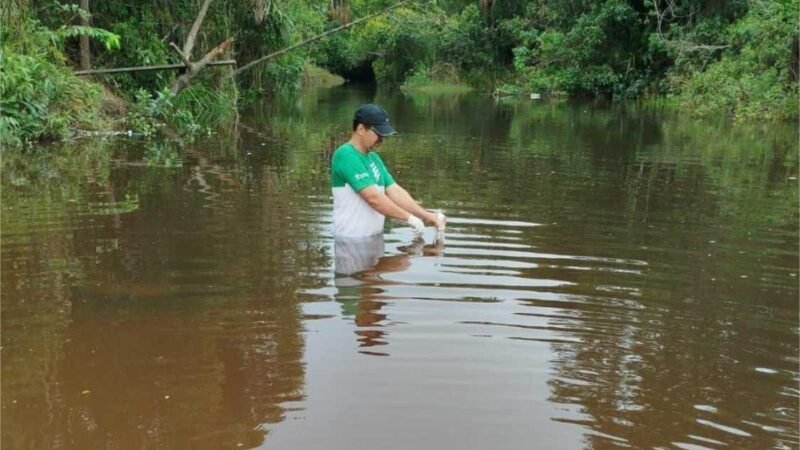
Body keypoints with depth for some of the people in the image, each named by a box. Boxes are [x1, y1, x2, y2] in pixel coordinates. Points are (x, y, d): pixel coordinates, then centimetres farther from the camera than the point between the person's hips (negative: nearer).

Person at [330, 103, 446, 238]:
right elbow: (373, 198, -24)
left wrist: (426, 215, -4)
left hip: (374, 237, 9)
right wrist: (409, 218, -19)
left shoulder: (373, 157, 11)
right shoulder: (346, 155, -18)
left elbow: (395, 191, 6)